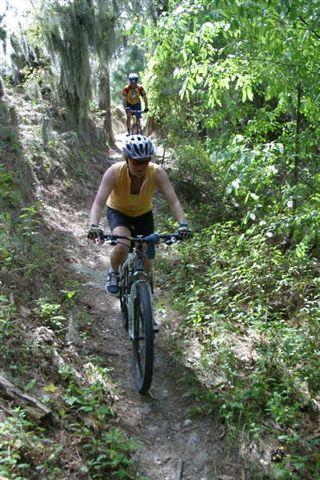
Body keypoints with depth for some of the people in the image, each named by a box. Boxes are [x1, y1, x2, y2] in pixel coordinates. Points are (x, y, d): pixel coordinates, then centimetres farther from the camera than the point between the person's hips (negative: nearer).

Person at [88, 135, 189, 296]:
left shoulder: (157, 173, -29)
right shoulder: (114, 172, -32)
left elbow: (174, 201, -33)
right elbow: (99, 202, -38)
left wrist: (182, 224, -49)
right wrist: (94, 226, -55)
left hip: (143, 214, 2)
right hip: (118, 212, -2)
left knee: (146, 261, -3)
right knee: (122, 246, -31)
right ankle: (113, 273, 2)